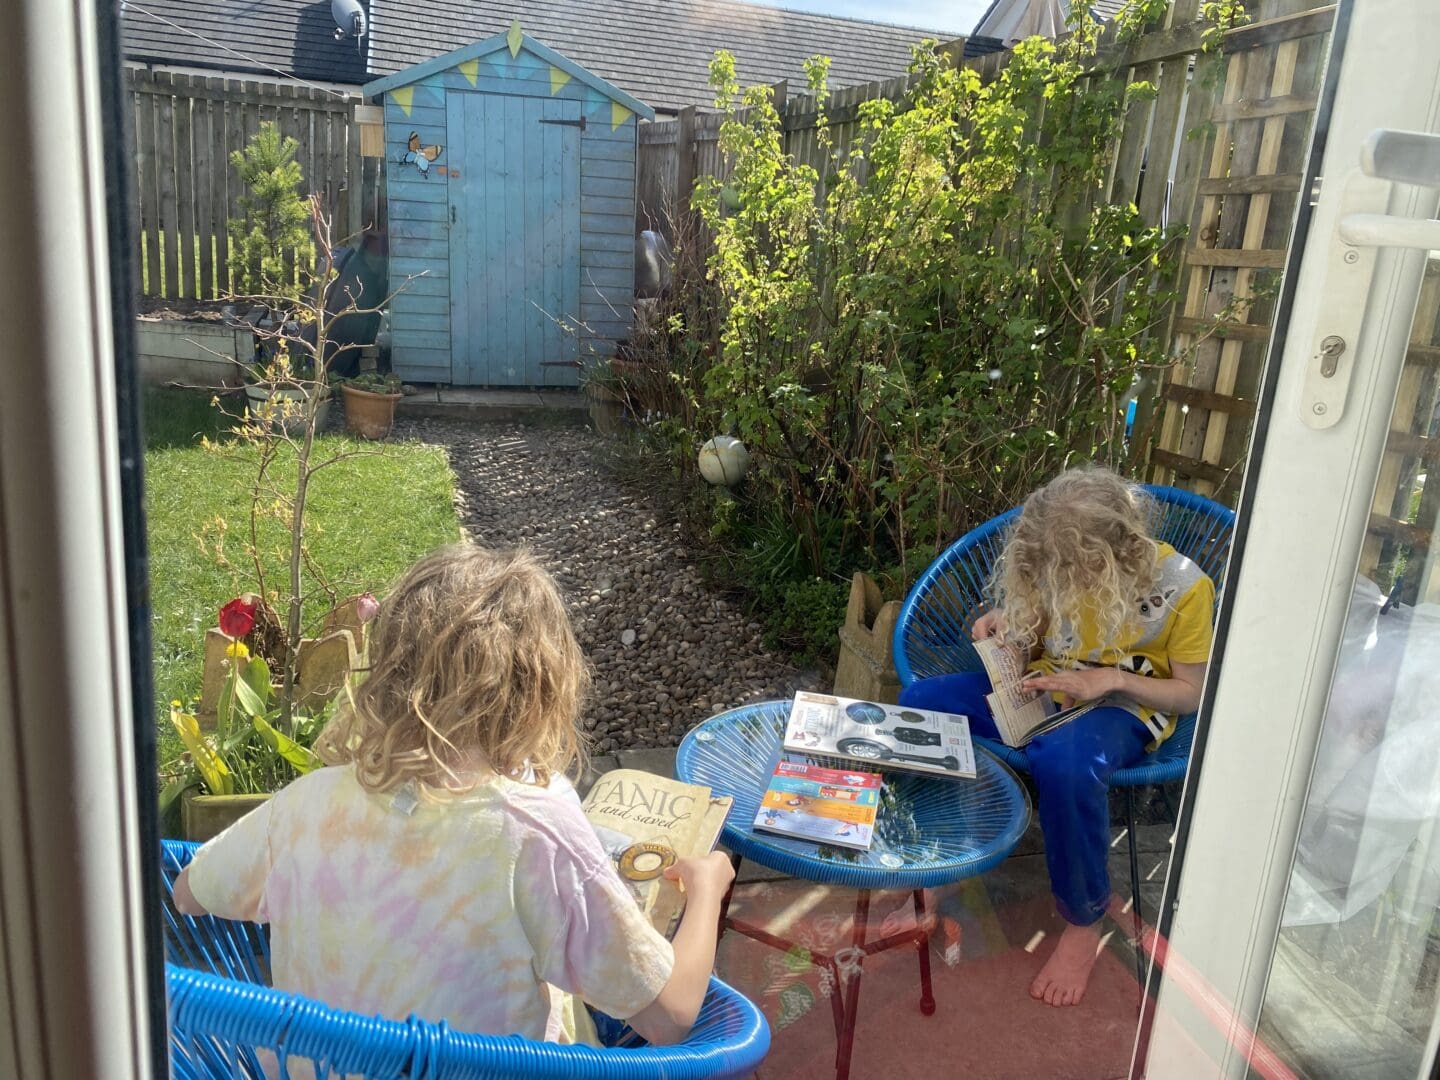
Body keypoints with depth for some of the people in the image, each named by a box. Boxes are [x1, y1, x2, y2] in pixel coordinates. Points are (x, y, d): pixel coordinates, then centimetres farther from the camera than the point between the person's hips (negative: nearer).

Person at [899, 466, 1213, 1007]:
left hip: (1122, 708, -4)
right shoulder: (1066, 567, -6)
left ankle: (1083, 922, -15)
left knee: (1065, 762, -41)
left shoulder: (1184, 588, -15)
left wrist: (1111, 678, -21)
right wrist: (1005, 625, -11)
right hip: (1044, 688, 5)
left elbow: (1191, 692, -6)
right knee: (920, 700, -18)